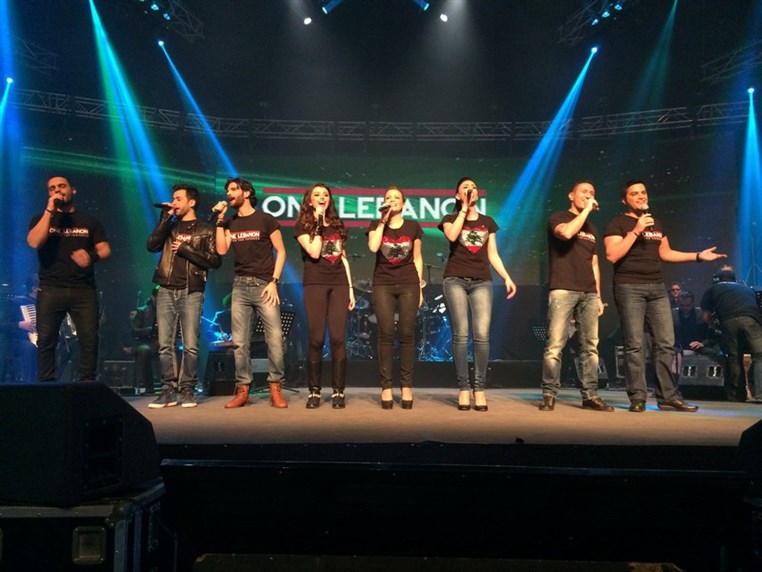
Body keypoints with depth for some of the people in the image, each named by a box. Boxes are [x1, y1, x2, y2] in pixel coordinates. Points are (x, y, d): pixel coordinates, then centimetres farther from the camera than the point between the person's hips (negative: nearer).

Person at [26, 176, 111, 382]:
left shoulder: (89, 221, 14)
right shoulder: (41, 218, 11)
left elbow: (105, 250, 7)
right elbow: (34, 242, -9)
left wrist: (92, 256, -16)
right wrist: (50, 210, -8)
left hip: (84, 290, 1)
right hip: (51, 289, 0)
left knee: (89, 340, -4)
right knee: (46, 340, -3)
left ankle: (88, 384, 3)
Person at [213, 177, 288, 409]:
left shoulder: (265, 220, 3)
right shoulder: (230, 223, 15)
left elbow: (280, 252, 1)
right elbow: (221, 250, 1)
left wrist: (274, 282, -8)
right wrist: (220, 220, 1)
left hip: (264, 284, -4)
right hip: (240, 285, 4)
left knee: (275, 338, -9)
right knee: (240, 341, 3)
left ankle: (275, 388, 1)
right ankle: (242, 389, 10)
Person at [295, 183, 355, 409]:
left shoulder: (337, 225, 18)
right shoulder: (302, 225, 5)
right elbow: (314, 253, -11)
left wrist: (350, 287, 12)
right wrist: (319, 223, -7)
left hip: (339, 284, 3)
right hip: (315, 284, -3)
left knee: (338, 338, -3)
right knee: (316, 339, -4)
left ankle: (338, 391, 2)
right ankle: (314, 391, 5)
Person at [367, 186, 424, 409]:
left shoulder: (413, 227, 8)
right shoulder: (376, 225, 7)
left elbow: (417, 258, 10)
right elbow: (373, 247, -14)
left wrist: (420, 286, 5)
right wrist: (383, 221, -8)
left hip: (408, 284, 0)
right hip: (383, 284, 0)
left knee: (407, 334, -2)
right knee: (386, 333, -5)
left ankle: (407, 386, 5)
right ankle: (386, 386, 0)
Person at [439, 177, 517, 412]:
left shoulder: (488, 222, 19)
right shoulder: (450, 219, 11)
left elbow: (493, 255, 17)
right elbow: (452, 236, -13)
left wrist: (507, 278, 6)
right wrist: (464, 208, -4)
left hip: (482, 281, 2)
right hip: (455, 280, -2)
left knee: (482, 335, -10)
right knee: (461, 335, -8)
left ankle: (479, 389, -4)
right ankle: (463, 389, -3)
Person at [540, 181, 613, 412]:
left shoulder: (592, 229, 23)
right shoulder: (558, 217, 6)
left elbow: (594, 265, 23)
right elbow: (566, 233, -19)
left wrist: (598, 295, 15)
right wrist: (586, 210, -8)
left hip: (588, 293, 6)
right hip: (563, 290, -6)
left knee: (590, 346, 2)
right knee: (555, 344, -10)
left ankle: (590, 395, 7)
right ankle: (549, 394, -4)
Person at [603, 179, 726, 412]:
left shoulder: (656, 223, 19)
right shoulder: (617, 223, -1)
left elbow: (665, 253, 24)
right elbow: (612, 255, -14)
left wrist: (698, 256, 18)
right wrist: (636, 231, -16)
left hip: (657, 287, 6)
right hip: (629, 287, -6)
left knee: (665, 342, 2)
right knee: (634, 344, -7)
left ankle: (668, 396, 9)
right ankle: (637, 398, -2)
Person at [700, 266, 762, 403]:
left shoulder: (714, 289, 29)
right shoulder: (748, 289, 36)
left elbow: (707, 317, 27)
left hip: (729, 321, 0)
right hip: (751, 318, 0)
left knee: (734, 357, 13)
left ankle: (737, 394, 16)